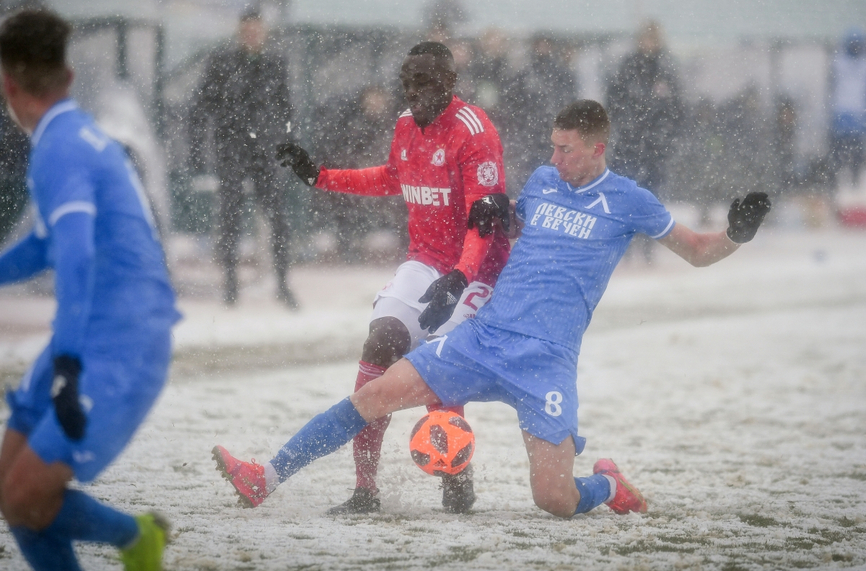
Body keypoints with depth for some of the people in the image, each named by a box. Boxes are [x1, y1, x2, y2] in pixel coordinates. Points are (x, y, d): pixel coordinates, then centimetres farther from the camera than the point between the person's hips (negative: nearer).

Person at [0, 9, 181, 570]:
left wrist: (66, 365, -38)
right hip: (97, 348, 9)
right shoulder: (83, 136, 15)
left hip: (118, 355, -9)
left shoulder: (60, 149, -16)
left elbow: (77, 254, -30)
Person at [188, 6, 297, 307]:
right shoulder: (221, 62, 0)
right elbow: (202, 105, 2)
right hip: (231, 149, -2)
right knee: (230, 214, -2)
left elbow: (284, 110, 19)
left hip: (267, 148, 2)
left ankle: (282, 283, 4)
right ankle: (230, 282, 9)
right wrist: (196, 147, -4)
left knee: (278, 215, -5)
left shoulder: (275, 65, 9)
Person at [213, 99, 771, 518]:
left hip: (547, 363, -4)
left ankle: (609, 485, 23)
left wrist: (736, 234, -10)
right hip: (483, 338, 4)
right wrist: (487, 217, 13)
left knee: (554, 500, -13)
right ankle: (265, 479, -2)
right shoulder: (542, 181, 14)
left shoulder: (628, 201, 2)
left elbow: (697, 251, 10)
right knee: (374, 396, -8)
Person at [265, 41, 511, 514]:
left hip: (474, 267, -7)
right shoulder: (406, 126, 7)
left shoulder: (473, 132, -18)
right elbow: (391, 180, 28)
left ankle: (458, 486, 7)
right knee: (380, 346, -11)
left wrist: (456, 280, -35)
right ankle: (365, 488, -9)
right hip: (424, 262, 7)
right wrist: (319, 176, 24)